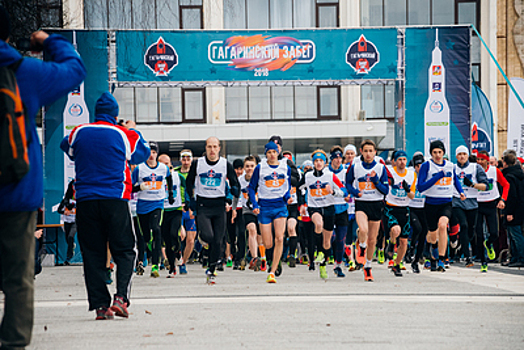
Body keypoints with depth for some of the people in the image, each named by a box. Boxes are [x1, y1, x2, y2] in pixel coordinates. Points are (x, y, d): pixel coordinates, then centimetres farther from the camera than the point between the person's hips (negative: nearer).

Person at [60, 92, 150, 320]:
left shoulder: (78, 133, 5)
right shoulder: (124, 135, -1)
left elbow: (68, 149, 26)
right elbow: (143, 154, 17)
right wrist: (132, 131, 29)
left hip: (85, 201, 2)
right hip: (116, 199, -2)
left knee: (93, 254, 6)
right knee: (125, 251, 7)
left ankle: (100, 305, 3)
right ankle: (121, 297, -10)